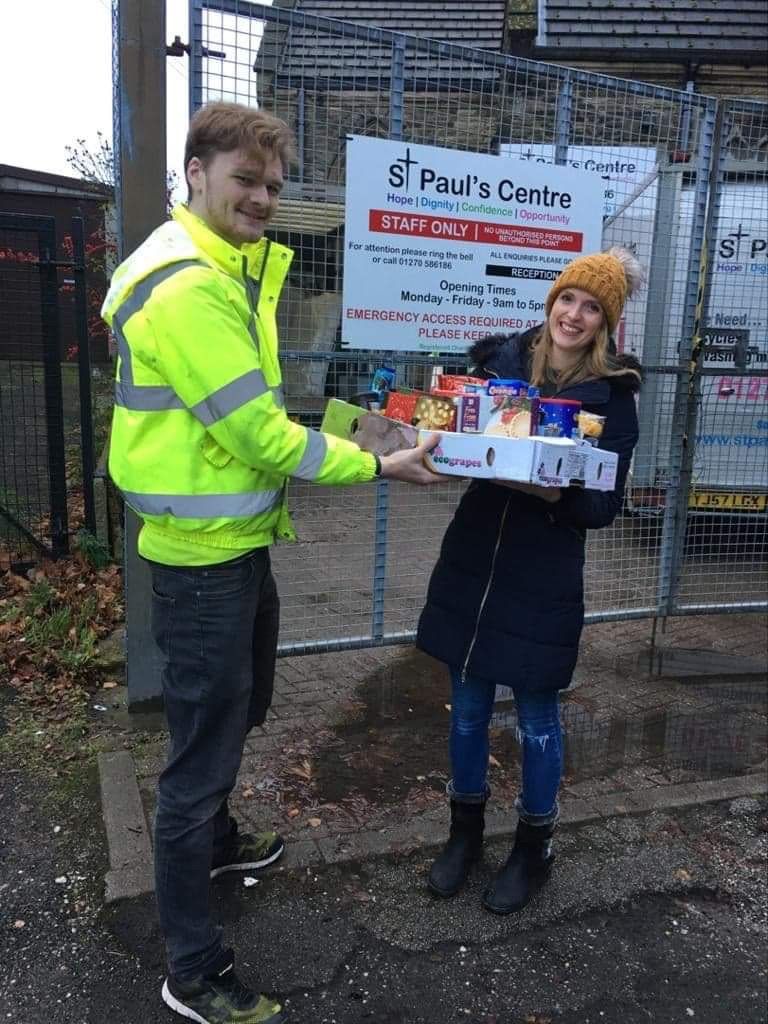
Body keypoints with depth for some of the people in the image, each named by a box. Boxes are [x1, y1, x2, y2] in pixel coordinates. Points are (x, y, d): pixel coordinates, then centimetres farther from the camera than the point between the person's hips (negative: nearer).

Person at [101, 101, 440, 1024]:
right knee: (203, 751, 2)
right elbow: (262, 435, -22)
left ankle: (215, 842, 53)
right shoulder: (184, 284, -20)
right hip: (201, 557, -10)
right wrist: (378, 467, -13)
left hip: (238, 543, 10)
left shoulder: (231, 270, 13)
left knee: (237, 713, 27)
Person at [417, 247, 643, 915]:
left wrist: (558, 491, -27)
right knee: (469, 705, 15)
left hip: (545, 572, -3)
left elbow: (604, 505, -9)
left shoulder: (612, 395, -7)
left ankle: (535, 849, 34)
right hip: (473, 555, 3)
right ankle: (466, 830, 37)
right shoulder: (501, 359, 2)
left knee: (536, 716, 11)